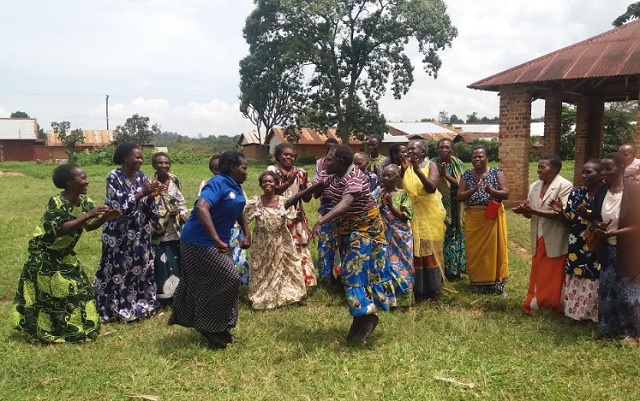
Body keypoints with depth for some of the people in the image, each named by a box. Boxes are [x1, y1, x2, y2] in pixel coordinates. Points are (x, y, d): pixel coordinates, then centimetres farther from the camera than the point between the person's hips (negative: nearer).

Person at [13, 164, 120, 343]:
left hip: (64, 254, 8)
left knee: (76, 289, 10)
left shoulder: (84, 200, -5)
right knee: (49, 295, -2)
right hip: (44, 256, -8)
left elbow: (89, 226, 0)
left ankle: (70, 327, 25)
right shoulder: (57, 202, -27)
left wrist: (104, 218, -19)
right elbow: (61, 229, -37)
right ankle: (49, 331, 14)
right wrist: (88, 215, -41)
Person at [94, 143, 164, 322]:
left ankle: (140, 303, 25)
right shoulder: (114, 177, -11)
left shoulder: (141, 177, 5)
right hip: (119, 234, -6)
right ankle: (117, 308, 15)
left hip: (140, 233, 6)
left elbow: (147, 208, 6)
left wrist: (151, 196, -14)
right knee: (118, 270, 1)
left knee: (141, 267, 11)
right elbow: (118, 206, -21)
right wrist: (141, 194, -24)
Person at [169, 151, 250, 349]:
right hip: (200, 242, -9)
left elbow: (238, 211, 24)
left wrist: (247, 233, 11)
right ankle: (212, 329, 8)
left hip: (216, 243, 9)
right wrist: (217, 240, -40)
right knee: (228, 279, -8)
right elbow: (201, 208, -37)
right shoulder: (218, 183, -21)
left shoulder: (235, 186, 7)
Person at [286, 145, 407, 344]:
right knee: (352, 271, 12)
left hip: (365, 229, -10)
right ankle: (361, 317, 21)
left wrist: (321, 221, -56)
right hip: (350, 230, 10)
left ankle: (367, 316, -1)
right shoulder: (336, 177, 2)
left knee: (358, 270, -12)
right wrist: (295, 198, 25)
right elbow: (319, 186, 21)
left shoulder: (354, 179, -28)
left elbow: (345, 204, -45)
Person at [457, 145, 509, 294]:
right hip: (473, 218, 2)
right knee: (474, 250, 5)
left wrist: (491, 191, -23)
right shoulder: (466, 175, 5)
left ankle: (496, 282, 16)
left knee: (494, 248, 4)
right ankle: (477, 282, 18)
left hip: (493, 217, -1)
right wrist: (473, 190, -18)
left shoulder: (497, 173, 0)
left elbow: (506, 194, -5)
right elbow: (459, 196, -1)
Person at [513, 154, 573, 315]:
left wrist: (533, 210, -26)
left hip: (555, 240, -6)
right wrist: (523, 210, -12)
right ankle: (533, 304, 21)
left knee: (554, 276, 5)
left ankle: (556, 307, 18)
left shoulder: (565, 186, -13)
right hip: (538, 238, 6)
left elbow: (561, 213, -23)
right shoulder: (534, 186, 9)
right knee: (537, 273, 13)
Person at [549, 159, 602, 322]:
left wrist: (587, 216, -23)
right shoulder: (576, 193, 6)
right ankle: (575, 310, 23)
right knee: (575, 281, 10)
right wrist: (561, 212, -12)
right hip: (576, 247, 4)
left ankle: (590, 313, 16)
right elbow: (570, 220, 7)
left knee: (592, 282, 1)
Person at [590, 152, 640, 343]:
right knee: (607, 290, 14)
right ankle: (609, 327, 30)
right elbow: (595, 217, 9)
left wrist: (614, 232, -26)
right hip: (607, 249, 5)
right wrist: (599, 226, -14)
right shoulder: (602, 191, 0)